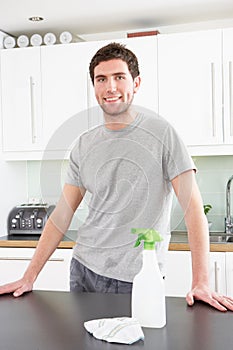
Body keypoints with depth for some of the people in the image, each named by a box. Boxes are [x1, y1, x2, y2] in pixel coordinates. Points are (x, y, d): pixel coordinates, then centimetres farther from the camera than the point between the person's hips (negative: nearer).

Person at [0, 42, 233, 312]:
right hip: (84, 269, 4)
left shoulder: (160, 133, -9)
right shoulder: (85, 145, 5)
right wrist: (29, 277, 2)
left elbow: (193, 208, -13)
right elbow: (62, 214, 6)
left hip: (137, 280, -4)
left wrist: (201, 283, -20)